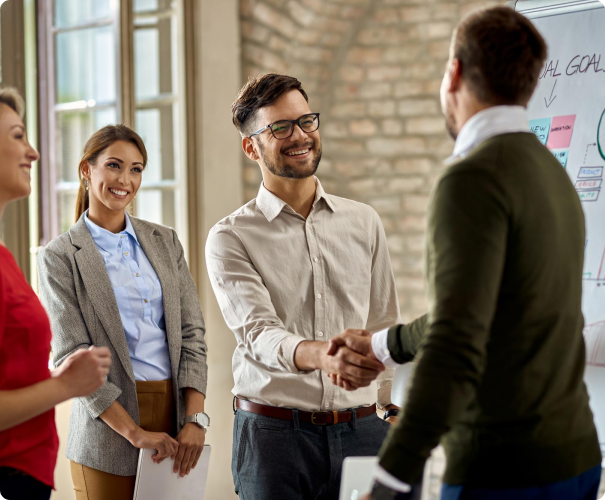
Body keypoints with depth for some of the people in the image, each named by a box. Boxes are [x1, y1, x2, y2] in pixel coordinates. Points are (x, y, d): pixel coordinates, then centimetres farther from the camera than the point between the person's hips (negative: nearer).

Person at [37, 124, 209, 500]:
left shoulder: (165, 242, 11)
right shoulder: (60, 258, -2)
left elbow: (192, 332, 6)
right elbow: (71, 356, -8)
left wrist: (196, 419, -6)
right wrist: (135, 432, -15)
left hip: (176, 415, 4)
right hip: (109, 425, -3)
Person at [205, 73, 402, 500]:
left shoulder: (365, 223, 11)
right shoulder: (230, 238, 0)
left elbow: (385, 331, 14)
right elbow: (259, 333, -14)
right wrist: (322, 355, -34)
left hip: (361, 431, 3)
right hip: (274, 432, -2)